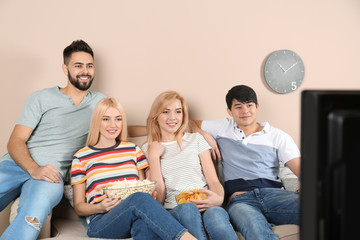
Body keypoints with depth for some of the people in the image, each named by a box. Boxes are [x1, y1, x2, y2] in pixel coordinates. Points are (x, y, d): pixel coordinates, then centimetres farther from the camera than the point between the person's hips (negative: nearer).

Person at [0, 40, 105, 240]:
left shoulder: (100, 102, 21)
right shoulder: (41, 98, 13)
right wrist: (34, 169, -15)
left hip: (51, 173, 0)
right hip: (17, 164, 0)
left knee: (35, 211, -38)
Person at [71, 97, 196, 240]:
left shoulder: (133, 150, 22)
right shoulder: (81, 158, 13)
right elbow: (78, 207, 13)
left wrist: (149, 194, -1)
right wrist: (101, 207, -9)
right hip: (101, 223, -2)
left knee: (144, 222, -39)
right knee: (139, 199, -36)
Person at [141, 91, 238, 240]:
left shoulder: (196, 139, 18)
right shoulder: (148, 149, 15)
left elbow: (213, 180, 10)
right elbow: (158, 199, 4)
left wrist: (219, 198, -14)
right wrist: (154, 157, 0)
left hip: (205, 206, 1)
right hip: (174, 210, -1)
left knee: (216, 215, -36)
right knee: (188, 209, -38)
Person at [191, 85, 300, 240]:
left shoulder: (278, 137, 17)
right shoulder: (223, 127, 23)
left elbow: (300, 168, 6)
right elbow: (191, 124, 34)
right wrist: (209, 139, 14)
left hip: (273, 193, 1)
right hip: (240, 199, 0)